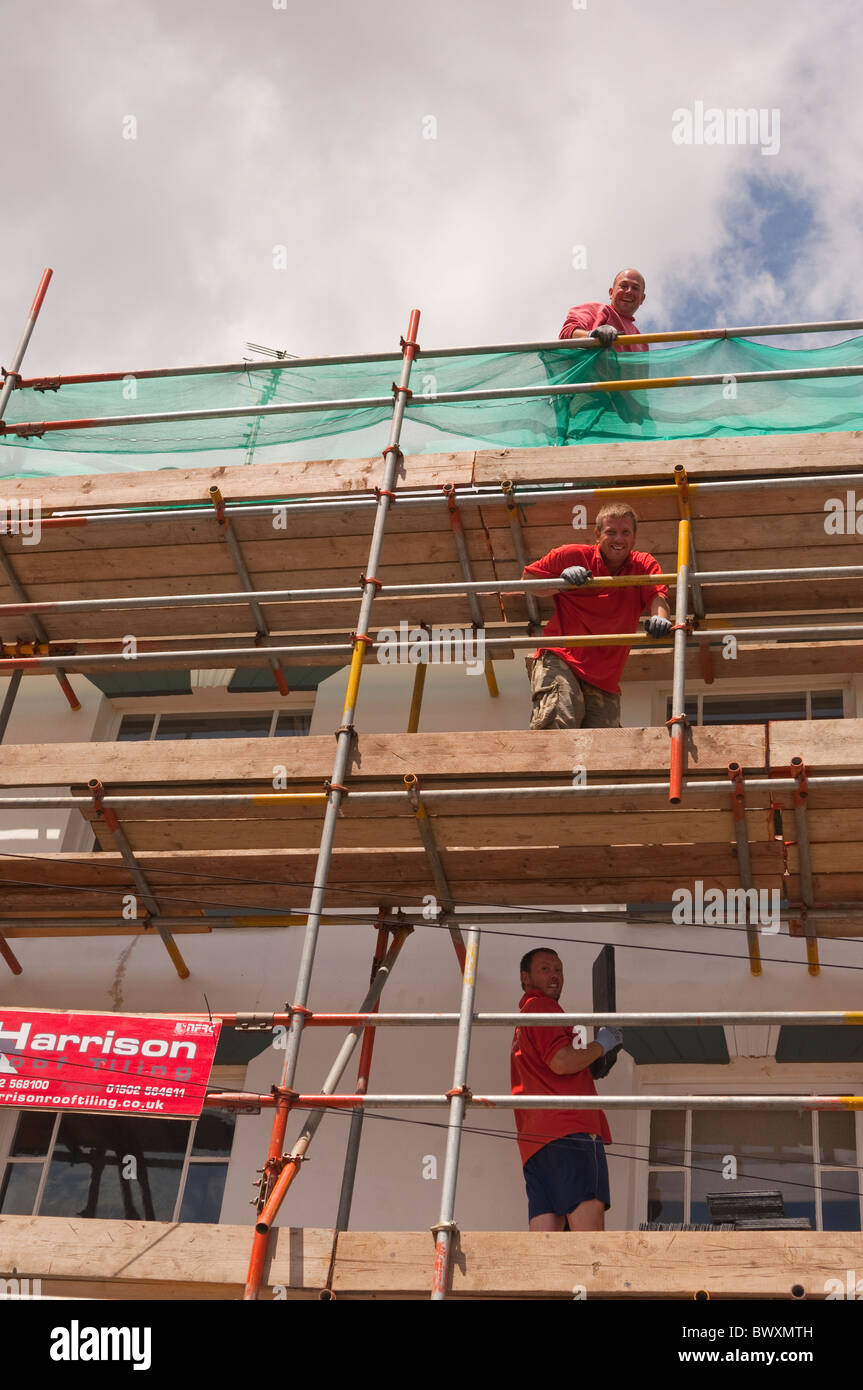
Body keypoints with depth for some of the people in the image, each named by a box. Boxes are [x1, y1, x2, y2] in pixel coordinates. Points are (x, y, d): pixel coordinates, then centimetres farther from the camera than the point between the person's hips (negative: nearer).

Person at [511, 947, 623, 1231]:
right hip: (569, 1127, -9)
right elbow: (561, 1061, -12)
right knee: (588, 1215, -19)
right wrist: (602, 1044, 2)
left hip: (534, 1138, 9)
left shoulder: (523, 1019, 31)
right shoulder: (542, 1006, 2)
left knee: (544, 1226, -2)